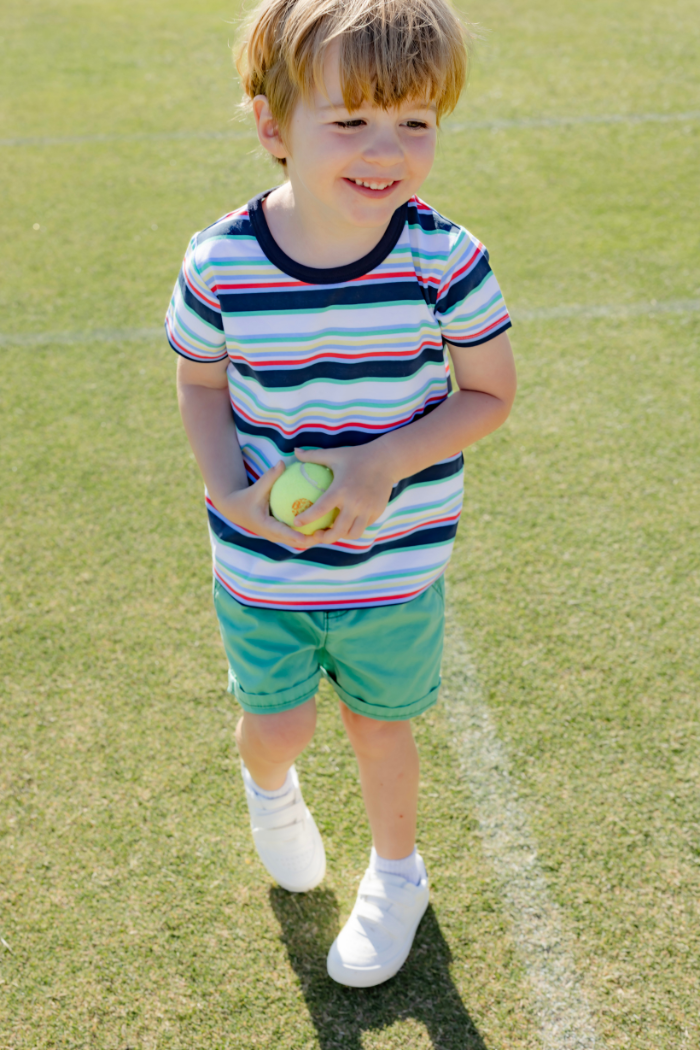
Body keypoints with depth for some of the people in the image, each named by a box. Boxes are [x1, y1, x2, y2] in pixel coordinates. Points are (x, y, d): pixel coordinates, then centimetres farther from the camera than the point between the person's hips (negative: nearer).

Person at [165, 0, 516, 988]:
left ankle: (396, 875, 49)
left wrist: (386, 462, -22)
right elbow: (201, 385, -1)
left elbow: (490, 394, -8)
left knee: (379, 720, 18)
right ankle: (269, 787, 55)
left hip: (396, 567, 0)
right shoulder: (220, 264, -17)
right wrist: (232, 492, -17)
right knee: (280, 725, 13)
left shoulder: (445, 260, -18)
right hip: (261, 569, 1)